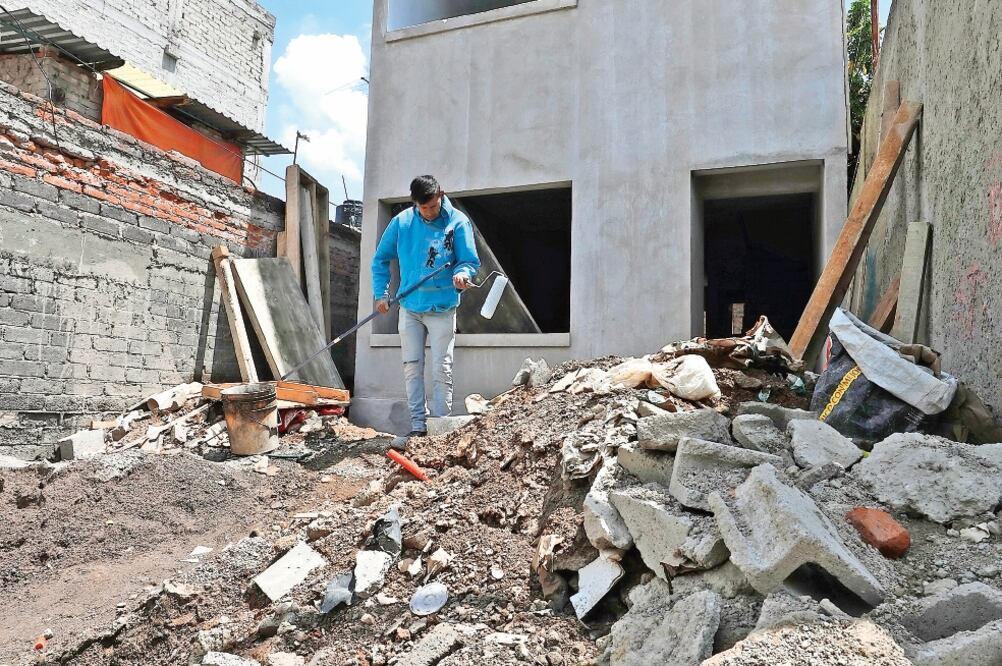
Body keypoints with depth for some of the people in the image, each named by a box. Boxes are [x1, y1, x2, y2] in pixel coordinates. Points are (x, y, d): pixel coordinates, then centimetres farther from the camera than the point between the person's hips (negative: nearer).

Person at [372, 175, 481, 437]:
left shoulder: (458, 222, -7)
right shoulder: (401, 222, -1)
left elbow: (470, 261, -7)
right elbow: (381, 259, 10)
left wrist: (462, 274, -30)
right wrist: (381, 293, 2)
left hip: (443, 309, -3)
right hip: (409, 308, 3)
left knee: (441, 370, -2)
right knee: (412, 366, 5)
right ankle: (418, 424, 14)